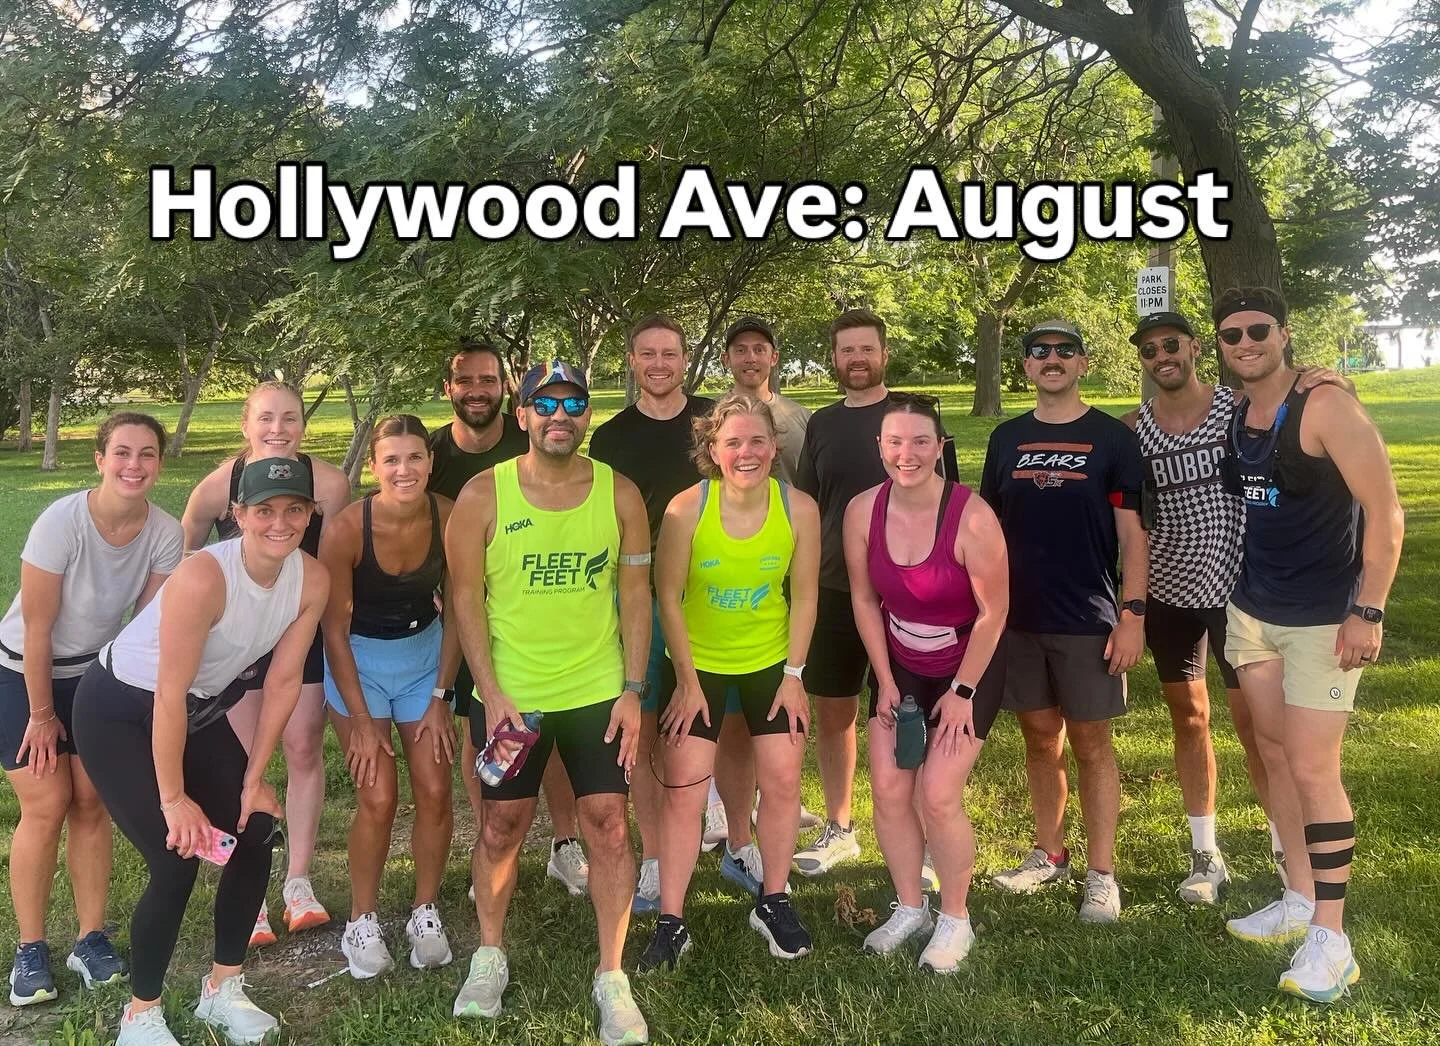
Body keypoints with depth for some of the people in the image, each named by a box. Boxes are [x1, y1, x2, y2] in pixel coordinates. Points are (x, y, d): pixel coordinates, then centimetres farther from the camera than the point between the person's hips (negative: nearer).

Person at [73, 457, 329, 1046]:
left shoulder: (312, 581, -16)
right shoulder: (203, 578, -34)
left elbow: (283, 681, -7)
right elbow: (169, 694, -28)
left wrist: (253, 778, -3)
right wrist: (173, 798, -20)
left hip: (200, 710, 7)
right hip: (119, 713, -6)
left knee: (255, 835, 2)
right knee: (177, 858, -12)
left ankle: (223, 988, 22)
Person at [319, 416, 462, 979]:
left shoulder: (449, 518, -17)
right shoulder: (346, 529, -24)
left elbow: (457, 610, -5)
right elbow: (335, 628, -15)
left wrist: (440, 697, -6)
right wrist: (360, 719, -13)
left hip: (426, 652, 3)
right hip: (359, 658, -2)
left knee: (435, 791, -2)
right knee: (378, 798, -7)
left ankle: (425, 913, 18)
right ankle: (362, 922, 14)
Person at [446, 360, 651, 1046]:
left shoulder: (619, 493, -2)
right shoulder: (483, 495, -6)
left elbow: (636, 595, 1)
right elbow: (467, 598, -4)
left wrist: (632, 692, -4)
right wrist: (491, 694, -11)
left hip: (598, 691, 1)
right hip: (507, 693, 0)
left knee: (608, 824, 2)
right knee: (503, 824, 11)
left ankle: (611, 976, 16)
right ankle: (489, 957, 33)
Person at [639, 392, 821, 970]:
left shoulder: (799, 508, -15)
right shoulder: (686, 509, -21)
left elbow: (804, 596, -6)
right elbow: (668, 598, -13)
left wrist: (793, 674, -6)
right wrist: (687, 681, -11)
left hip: (771, 662, 2)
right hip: (696, 663, -2)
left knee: (783, 781, 5)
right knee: (683, 792, -1)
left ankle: (772, 902, 26)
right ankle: (671, 923, 12)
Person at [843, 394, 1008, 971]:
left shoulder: (972, 517, -26)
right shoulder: (862, 511, -13)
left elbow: (993, 613, -17)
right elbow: (864, 600, -1)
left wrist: (961, 692, -12)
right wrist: (884, 680, -2)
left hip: (968, 668, -4)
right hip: (899, 667, 4)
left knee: (938, 795, -9)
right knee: (887, 789, 0)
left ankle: (954, 919, 14)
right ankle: (909, 907, 22)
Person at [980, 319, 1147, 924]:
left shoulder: (1111, 437, -2)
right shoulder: (1006, 439, 8)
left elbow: (1132, 533, -4)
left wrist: (1133, 614, -11)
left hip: (1088, 622, -3)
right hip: (1019, 620, 3)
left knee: (1091, 745, 3)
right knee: (1040, 740, 13)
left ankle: (1101, 874, 12)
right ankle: (1049, 854, 27)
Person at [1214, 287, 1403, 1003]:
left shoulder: (1326, 409, -15)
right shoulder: (1229, 419, 5)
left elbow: (1385, 512, -16)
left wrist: (1368, 610, -19)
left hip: (1324, 618, -7)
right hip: (1250, 611, 7)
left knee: (1313, 768, -5)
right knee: (1275, 755, 14)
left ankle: (1330, 938, 6)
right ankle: (1300, 899, 29)